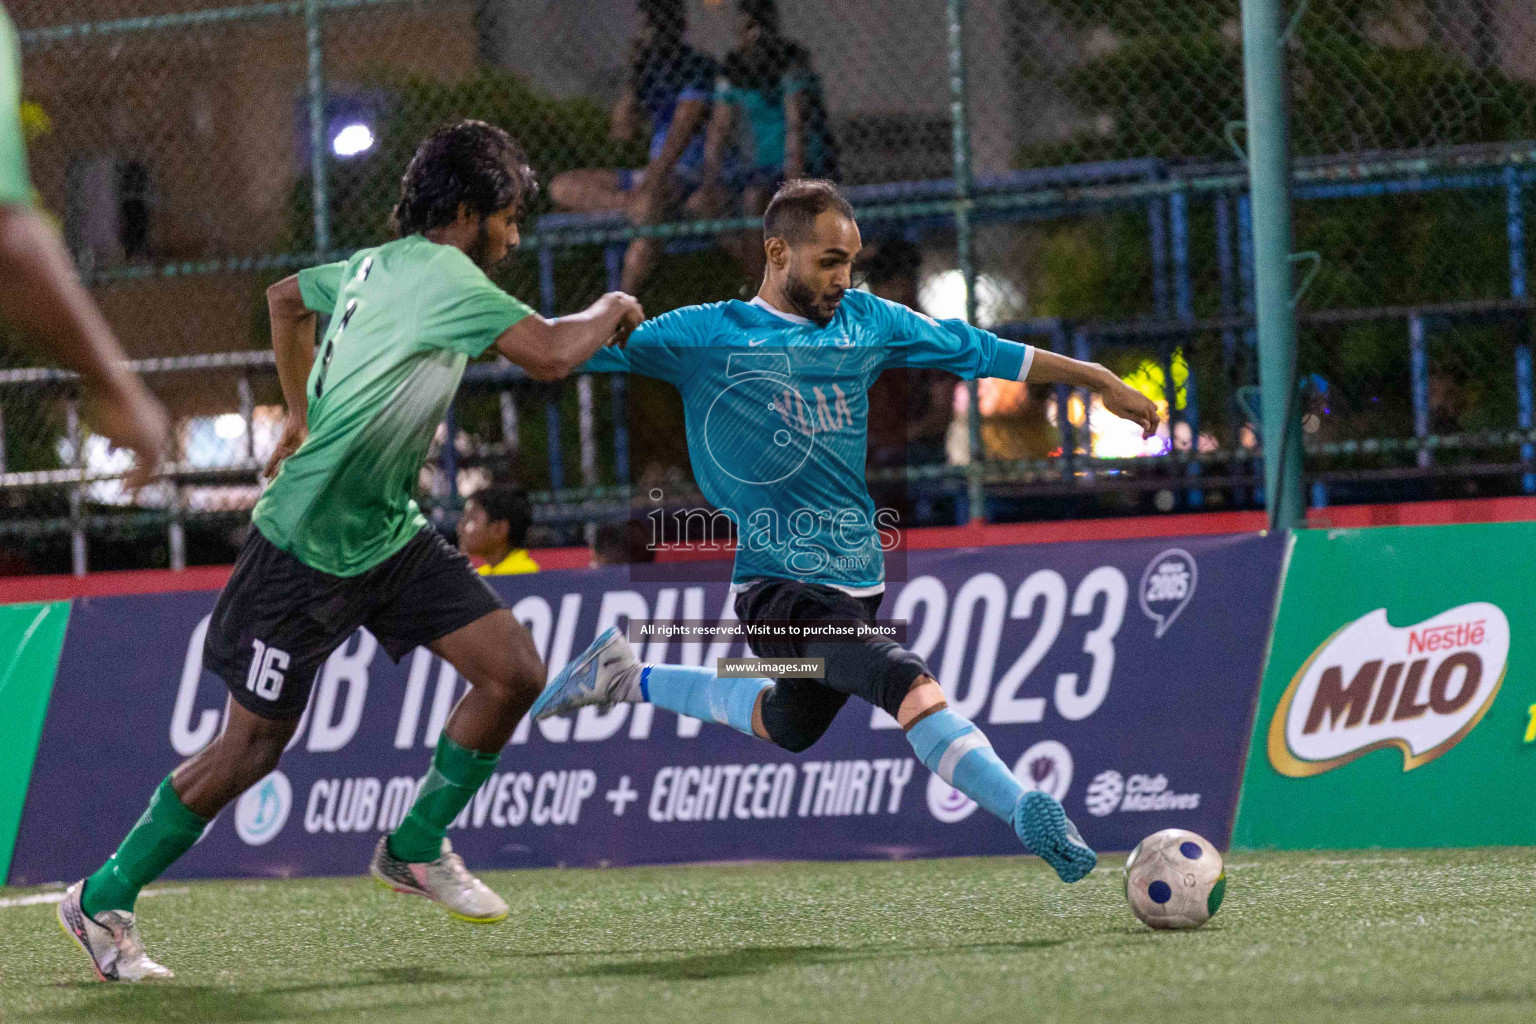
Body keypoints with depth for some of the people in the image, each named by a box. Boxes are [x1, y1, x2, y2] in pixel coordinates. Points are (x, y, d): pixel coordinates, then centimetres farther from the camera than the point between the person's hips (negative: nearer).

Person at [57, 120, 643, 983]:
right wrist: (611, 312, -8)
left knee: (515, 670, -2)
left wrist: (304, 414, 33)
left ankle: (415, 848, 14)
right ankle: (102, 902, 14)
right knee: (251, 748, 0)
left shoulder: (380, 265, 8)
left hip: (389, 535, 9)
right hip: (309, 549, -9)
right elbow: (550, 355, -28)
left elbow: (286, 297, 27)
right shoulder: (442, 276, -20)